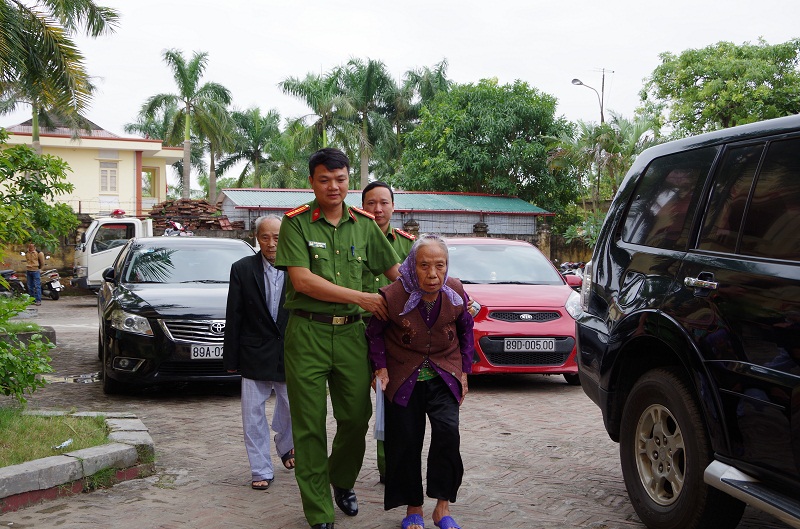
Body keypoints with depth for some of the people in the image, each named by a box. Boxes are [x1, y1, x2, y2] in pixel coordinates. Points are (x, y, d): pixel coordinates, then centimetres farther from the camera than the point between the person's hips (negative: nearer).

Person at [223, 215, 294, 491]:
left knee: (293, 408, 12)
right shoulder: (242, 269, -3)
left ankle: (285, 445, 43)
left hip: (291, 354, 0)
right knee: (253, 414, 4)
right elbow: (233, 317, 0)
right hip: (255, 355, 0)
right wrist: (231, 358, -1)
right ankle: (261, 471, 17)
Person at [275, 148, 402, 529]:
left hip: (351, 332, 3)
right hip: (307, 331, -3)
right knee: (310, 426, 1)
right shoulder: (296, 223, -3)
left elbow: (396, 272, 16)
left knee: (357, 419, 9)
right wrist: (361, 298, -12)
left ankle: (342, 481, 38)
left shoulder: (364, 225, 9)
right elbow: (302, 280, -13)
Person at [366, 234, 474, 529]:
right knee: (406, 442, 0)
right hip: (403, 377, -1)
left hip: (444, 375, 1)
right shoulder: (392, 296, -19)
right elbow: (374, 333, -2)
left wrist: (464, 371, 6)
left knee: (447, 431, -18)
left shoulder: (455, 292, -10)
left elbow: (466, 330, 7)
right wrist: (380, 368, -10)